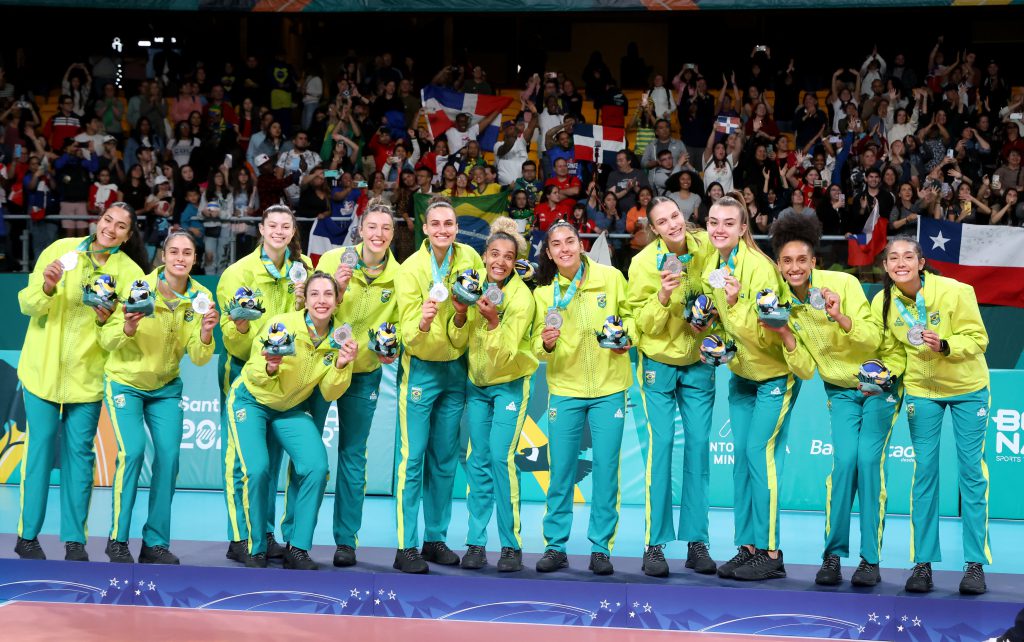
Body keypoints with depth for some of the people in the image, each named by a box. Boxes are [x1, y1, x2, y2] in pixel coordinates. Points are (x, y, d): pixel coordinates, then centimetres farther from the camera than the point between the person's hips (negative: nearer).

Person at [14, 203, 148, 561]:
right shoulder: (61, 250, -3)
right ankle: (27, 535, 9)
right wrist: (46, 288, -23)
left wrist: (106, 321, -24)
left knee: (80, 452, 3)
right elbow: (27, 305, -3)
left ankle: (75, 539, 10)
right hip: (43, 368, -1)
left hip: (87, 374, 1)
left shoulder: (129, 273, -3)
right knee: (40, 446, 0)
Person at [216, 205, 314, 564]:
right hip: (243, 371, -4)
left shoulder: (300, 268, 4)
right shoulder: (239, 271, -10)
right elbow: (231, 340, -10)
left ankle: (265, 535, 16)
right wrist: (240, 327, -32)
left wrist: (301, 304, -11)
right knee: (241, 457, -6)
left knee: (271, 457, 9)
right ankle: (239, 539, -2)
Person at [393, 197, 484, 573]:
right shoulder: (411, 269, -15)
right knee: (413, 458, -7)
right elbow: (408, 336, -18)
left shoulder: (469, 259, -5)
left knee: (445, 459, 9)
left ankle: (436, 539, 19)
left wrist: (462, 316, -15)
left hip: (455, 368, 4)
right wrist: (422, 323, -39)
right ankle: (406, 546, -5)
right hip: (421, 368, -4)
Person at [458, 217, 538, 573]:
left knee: (501, 457, -14)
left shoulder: (522, 297, -17)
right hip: (476, 383, 5)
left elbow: (505, 353, -21)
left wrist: (493, 320, -36)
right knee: (478, 460, 3)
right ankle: (476, 542, 9)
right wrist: (460, 314, -15)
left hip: (509, 383, -5)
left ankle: (512, 545, -7)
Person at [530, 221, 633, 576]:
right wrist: (546, 343, -20)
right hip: (565, 388, 1)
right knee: (561, 471, 3)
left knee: (606, 469, 0)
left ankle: (600, 547, 9)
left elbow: (629, 314, 9)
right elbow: (538, 346, 2)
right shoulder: (544, 292, 1)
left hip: (609, 387, -1)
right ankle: (555, 546, 13)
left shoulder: (611, 277, -2)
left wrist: (626, 335, -11)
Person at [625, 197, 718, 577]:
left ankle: (697, 542, 8)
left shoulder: (706, 246, -7)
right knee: (661, 443, -9)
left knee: (699, 445, 1)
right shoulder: (644, 264, -16)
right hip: (658, 363, -3)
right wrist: (662, 297, -32)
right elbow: (644, 325, -15)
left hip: (698, 362, 3)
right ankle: (655, 544, -3)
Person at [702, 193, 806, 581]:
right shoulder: (712, 270, 2)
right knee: (742, 456, 6)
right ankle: (748, 547, 11)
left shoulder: (759, 268, -22)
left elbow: (766, 331, -25)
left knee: (761, 452, -13)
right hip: (741, 373, 8)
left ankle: (770, 553, -9)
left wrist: (736, 302, -36)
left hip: (775, 372, -8)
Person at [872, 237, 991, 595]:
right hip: (922, 391, 3)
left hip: (968, 388, -2)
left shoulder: (954, 292, -21)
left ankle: (976, 563, 5)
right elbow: (891, 348, 4)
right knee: (924, 472, 2)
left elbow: (978, 338, -16)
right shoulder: (883, 303, -10)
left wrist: (945, 345, -32)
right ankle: (923, 563, 7)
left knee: (971, 472, -1)